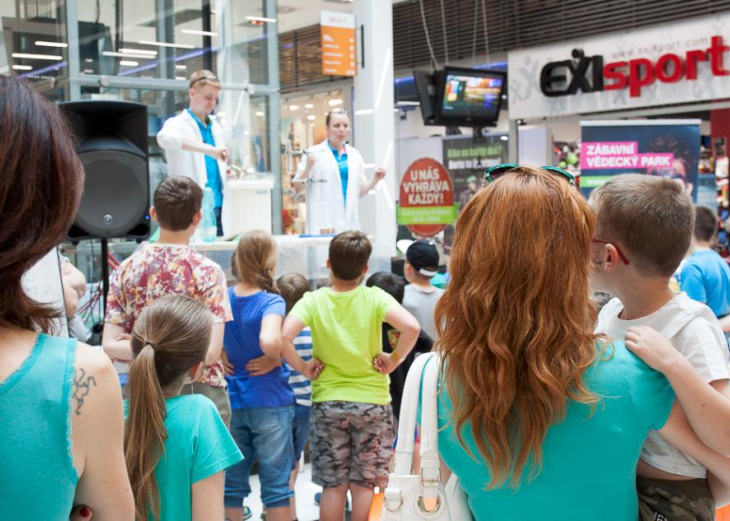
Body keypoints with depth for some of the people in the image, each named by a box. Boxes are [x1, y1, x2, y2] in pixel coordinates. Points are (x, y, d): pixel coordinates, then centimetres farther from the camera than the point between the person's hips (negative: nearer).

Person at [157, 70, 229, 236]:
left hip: (216, 207, 7)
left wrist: (225, 171, 3)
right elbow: (164, 137, -32)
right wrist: (209, 149, -39)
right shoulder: (179, 123, -7)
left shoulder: (215, 127, 15)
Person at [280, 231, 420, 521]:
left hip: (327, 401, 1)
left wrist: (301, 366, -6)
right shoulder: (375, 298, -7)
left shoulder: (313, 301, -5)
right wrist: (394, 360, -8)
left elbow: (283, 336, -20)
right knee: (364, 486, 8)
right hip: (372, 401, -1)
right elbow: (411, 327, -22)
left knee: (333, 487, 10)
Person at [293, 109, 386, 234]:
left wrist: (375, 179, 4)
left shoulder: (354, 155, 15)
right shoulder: (314, 153, 0)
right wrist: (307, 169, -16)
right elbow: (297, 188, 0)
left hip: (349, 223, 5)